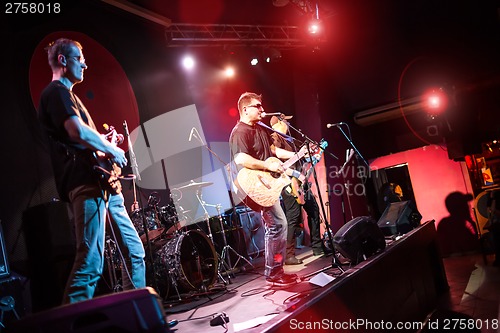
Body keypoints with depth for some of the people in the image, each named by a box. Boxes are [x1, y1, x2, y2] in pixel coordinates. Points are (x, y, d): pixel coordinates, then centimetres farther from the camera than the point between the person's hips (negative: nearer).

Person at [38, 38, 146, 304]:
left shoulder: (66, 93, 28)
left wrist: (106, 144, 15)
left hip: (104, 185, 11)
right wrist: (111, 150, -7)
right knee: (90, 263, -14)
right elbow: (78, 131, -21)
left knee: (134, 251, 12)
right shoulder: (56, 91, -3)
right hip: (86, 185, -10)